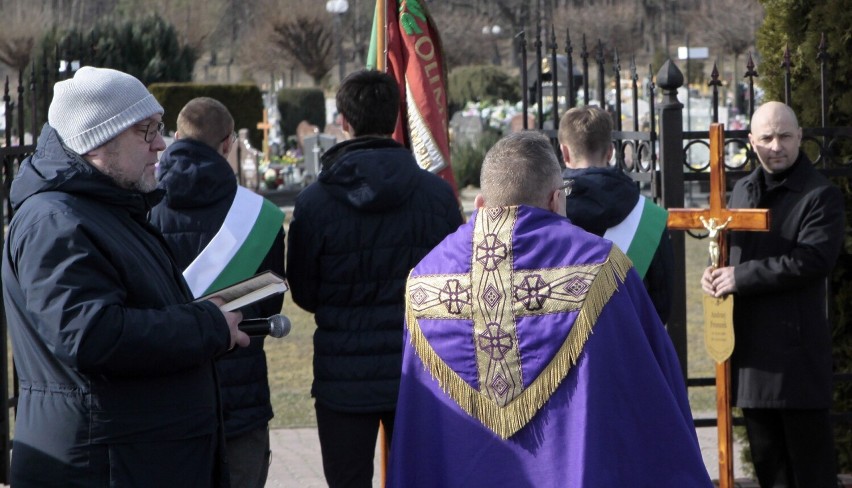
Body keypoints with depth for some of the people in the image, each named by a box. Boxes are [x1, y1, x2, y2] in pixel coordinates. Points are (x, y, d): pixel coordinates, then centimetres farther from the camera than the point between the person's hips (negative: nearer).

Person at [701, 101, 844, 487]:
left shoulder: (820, 196, -8)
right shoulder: (742, 191, 15)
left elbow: (814, 260, -20)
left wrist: (740, 277, -17)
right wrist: (715, 272, 2)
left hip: (796, 347, -7)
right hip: (749, 346, 7)